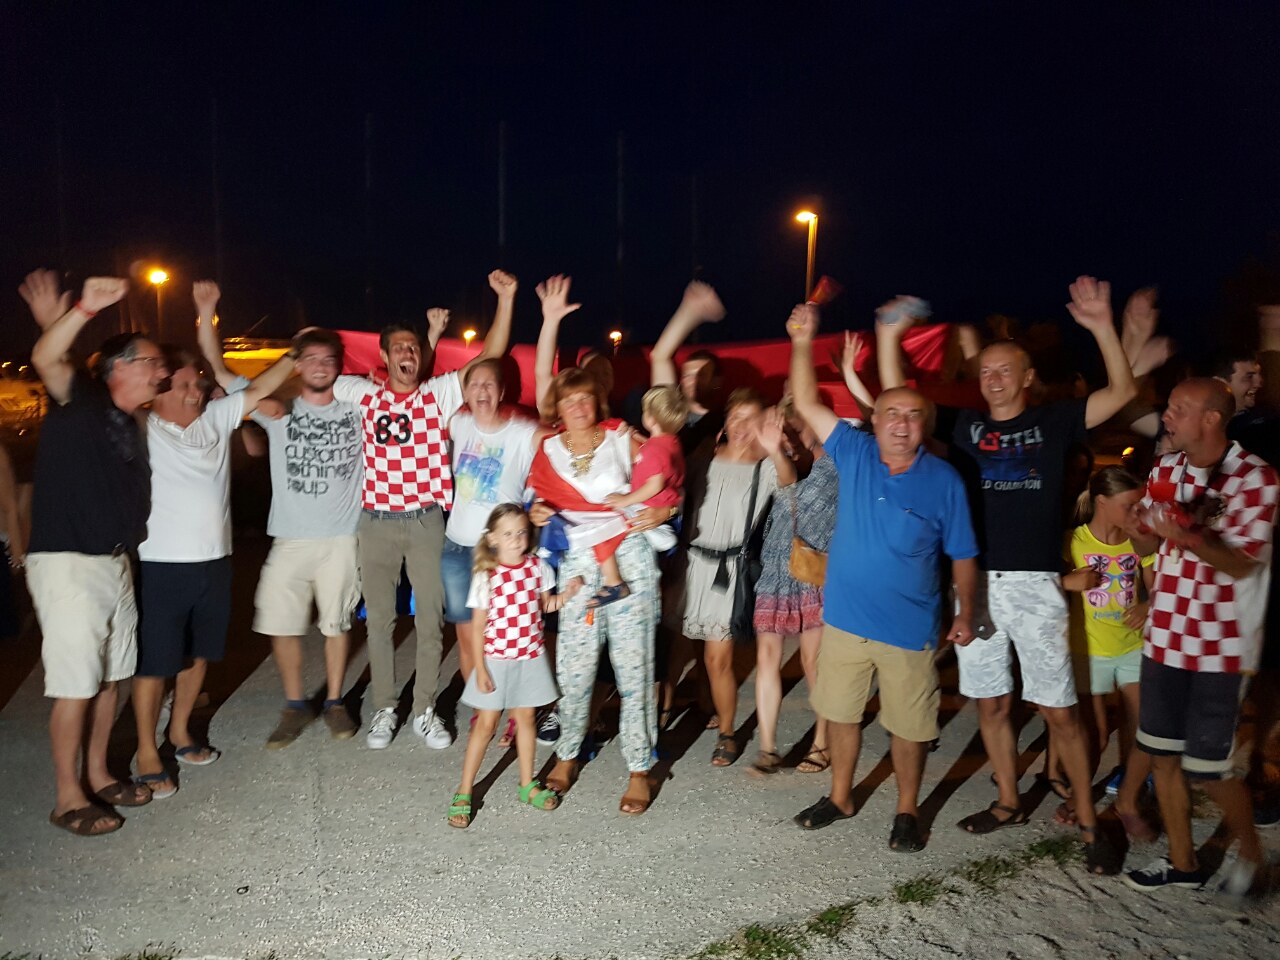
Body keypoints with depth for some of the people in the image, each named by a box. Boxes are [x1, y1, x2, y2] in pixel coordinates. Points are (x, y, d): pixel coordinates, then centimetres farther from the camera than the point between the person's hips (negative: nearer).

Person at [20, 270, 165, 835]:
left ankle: (97, 776, 28)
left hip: (114, 562, 8)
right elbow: (46, 359, -28)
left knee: (110, 677, 14)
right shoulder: (81, 400, -10)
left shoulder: (128, 424, 13)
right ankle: (68, 798, 10)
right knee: (76, 685, -3)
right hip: (67, 563, -8)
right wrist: (85, 308, -39)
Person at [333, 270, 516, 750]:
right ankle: (384, 710, 25)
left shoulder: (439, 393, -1)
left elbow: (490, 356, -8)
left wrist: (505, 298, -15)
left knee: (430, 619, 6)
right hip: (376, 522, 1)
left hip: (426, 521, -1)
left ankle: (425, 711, 21)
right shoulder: (366, 395, 3)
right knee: (379, 620, 10)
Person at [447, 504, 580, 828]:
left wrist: (567, 593, -7)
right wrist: (480, 670, -11)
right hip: (496, 660, -3)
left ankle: (527, 784, 30)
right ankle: (464, 792, 15)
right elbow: (478, 627, -10)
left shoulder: (538, 566, -4)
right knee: (486, 723, 3)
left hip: (530, 658, 3)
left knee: (526, 719, 15)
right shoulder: (486, 577, -14)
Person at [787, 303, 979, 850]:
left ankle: (907, 812, 32)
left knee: (909, 725, 11)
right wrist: (802, 343, -15)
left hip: (910, 627, -2)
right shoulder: (854, 454, -3)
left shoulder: (943, 480, -7)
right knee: (841, 712, 16)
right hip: (845, 619, 2)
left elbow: (962, 554, -1)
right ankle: (840, 798, 37)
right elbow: (806, 403, -6)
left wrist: (965, 613, -8)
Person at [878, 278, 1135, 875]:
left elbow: (1121, 392, -5)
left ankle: (1088, 823, 14)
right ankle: (1009, 803, 29)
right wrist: (888, 335, -4)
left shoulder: (1053, 422, 3)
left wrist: (1102, 327, -16)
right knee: (990, 704, 13)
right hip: (975, 582, 3)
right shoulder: (963, 425, 8)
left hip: (1034, 584, -3)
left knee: (1059, 710, 0)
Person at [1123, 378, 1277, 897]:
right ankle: (1183, 862, 29)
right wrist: (1144, 530, -12)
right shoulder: (1165, 469, 5)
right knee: (1163, 755, 12)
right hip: (1165, 636, 6)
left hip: (1220, 642, -5)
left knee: (1207, 767, 1)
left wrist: (1186, 535, -33)